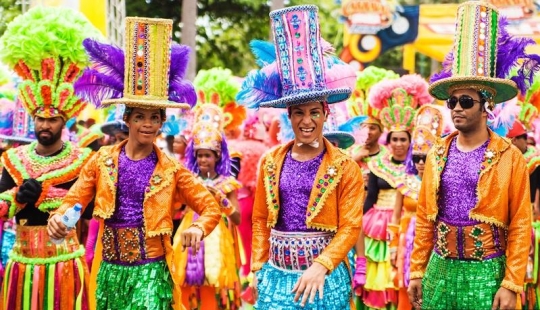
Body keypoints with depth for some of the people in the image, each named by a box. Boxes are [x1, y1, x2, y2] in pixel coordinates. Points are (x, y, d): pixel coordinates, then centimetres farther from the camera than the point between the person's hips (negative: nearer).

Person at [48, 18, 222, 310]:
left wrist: (198, 228, -19)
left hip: (150, 272, -2)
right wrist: (59, 217, -18)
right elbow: (74, 199, 4)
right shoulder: (103, 159, 3)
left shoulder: (171, 169, -1)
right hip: (109, 270, 2)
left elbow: (210, 207, 2)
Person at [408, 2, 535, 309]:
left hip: (486, 273, -4)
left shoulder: (510, 157, -6)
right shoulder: (437, 154, 7)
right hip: (440, 269, 4)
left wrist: (512, 284, -12)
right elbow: (424, 219, 11)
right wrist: (417, 271, 8)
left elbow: (520, 227, -7)